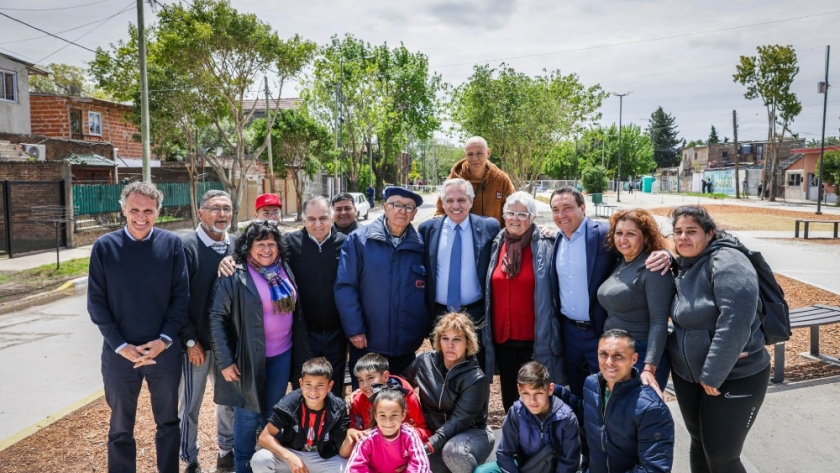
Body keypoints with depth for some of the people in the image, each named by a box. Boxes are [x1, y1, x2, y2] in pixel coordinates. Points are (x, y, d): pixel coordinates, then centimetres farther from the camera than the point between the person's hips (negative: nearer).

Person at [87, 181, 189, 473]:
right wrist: (120, 345, -11)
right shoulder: (104, 247, -5)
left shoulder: (172, 244, -5)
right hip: (120, 353, 0)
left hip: (165, 351, 0)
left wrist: (164, 339, -13)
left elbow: (181, 295, -4)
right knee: (120, 428, 16)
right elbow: (96, 303, -4)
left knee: (168, 422, 16)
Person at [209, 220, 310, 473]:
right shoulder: (235, 276, -13)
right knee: (248, 415, 8)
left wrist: (302, 348, 11)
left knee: (273, 413, 16)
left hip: (282, 355, 5)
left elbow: (295, 310, 12)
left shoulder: (284, 270, 3)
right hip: (249, 358, -4)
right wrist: (225, 360, -15)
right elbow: (217, 318, -12)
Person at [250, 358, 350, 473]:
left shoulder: (337, 409, -18)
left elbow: (343, 453, -16)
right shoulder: (290, 403, -21)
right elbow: (264, 437, -18)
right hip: (290, 454, 0)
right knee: (260, 460, -28)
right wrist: (290, 457, -31)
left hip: (323, 458, 0)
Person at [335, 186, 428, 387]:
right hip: (367, 342, -2)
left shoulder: (420, 245, 3)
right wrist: (354, 329, -14)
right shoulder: (358, 240, -6)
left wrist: (427, 329, 3)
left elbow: (427, 290, 8)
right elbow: (345, 287, -10)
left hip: (407, 344, 3)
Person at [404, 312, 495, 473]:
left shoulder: (475, 379, -18)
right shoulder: (425, 361, -5)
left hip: (471, 433, -4)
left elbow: (459, 420, -23)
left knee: (453, 451, -36)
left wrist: (431, 444, -34)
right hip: (435, 432, 4)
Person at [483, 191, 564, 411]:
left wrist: (545, 333, -8)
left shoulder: (544, 247, -5)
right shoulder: (497, 246, 6)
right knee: (509, 395, 15)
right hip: (501, 335, 4)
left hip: (534, 337, -4)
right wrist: (488, 330, 11)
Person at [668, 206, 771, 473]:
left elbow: (735, 323, -29)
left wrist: (712, 374, -23)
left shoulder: (726, 262, -20)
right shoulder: (684, 266, 5)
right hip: (687, 375, 7)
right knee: (699, 441, 19)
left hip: (734, 378, -7)